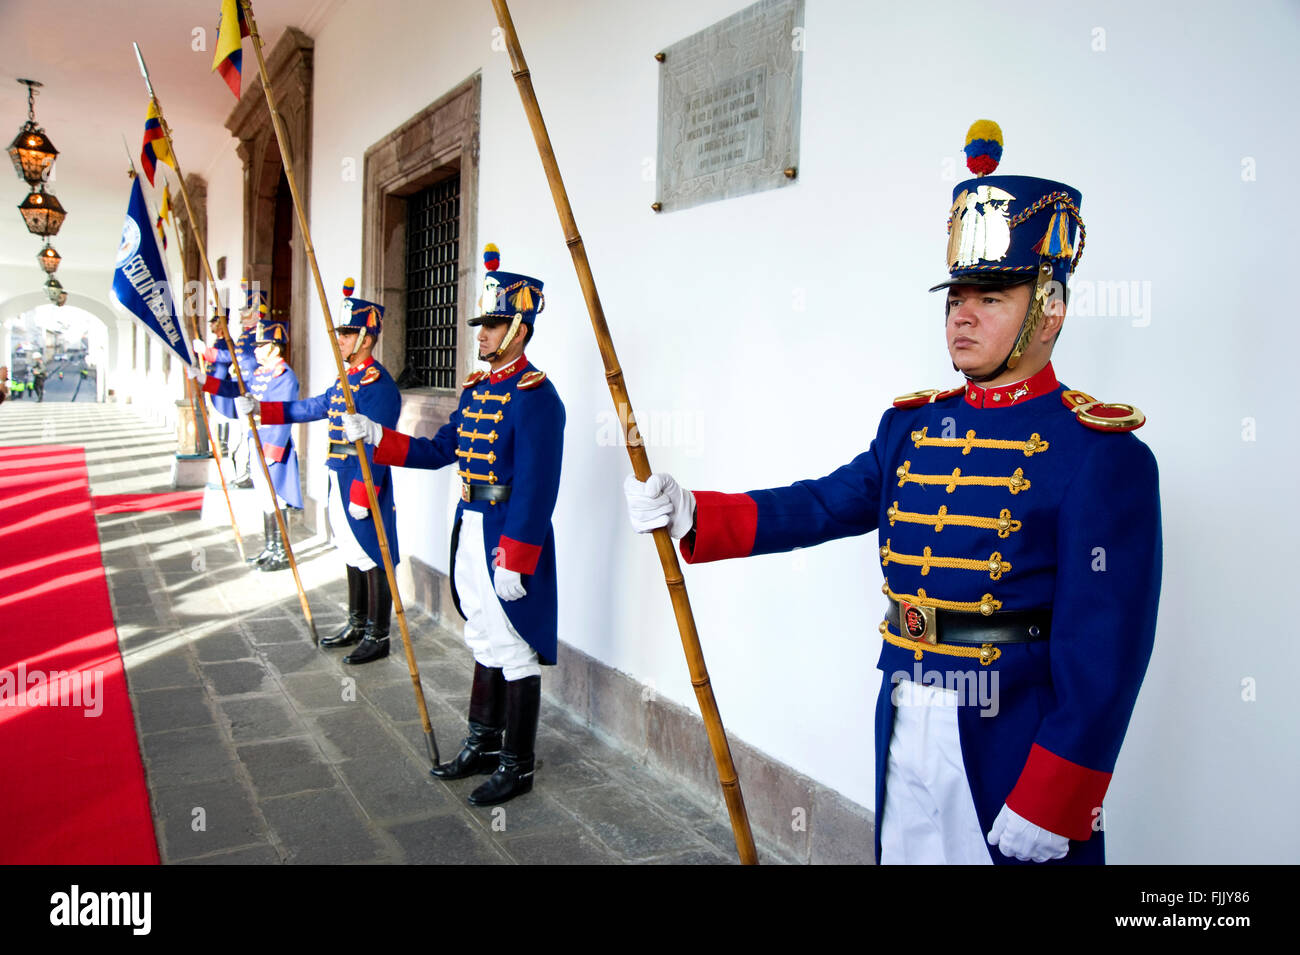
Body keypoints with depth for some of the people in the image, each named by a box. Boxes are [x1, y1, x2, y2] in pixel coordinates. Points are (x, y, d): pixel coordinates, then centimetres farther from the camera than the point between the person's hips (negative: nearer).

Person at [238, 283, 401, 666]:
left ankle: (378, 637, 9)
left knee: (373, 559, -1)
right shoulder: (347, 380, 14)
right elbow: (309, 408, 21)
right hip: (340, 481, 10)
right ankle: (357, 624, 31)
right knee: (354, 555, 18)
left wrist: (361, 496, -22)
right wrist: (259, 408, 12)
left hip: (365, 486, -10)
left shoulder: (378, 383, -17)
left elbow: (375, 446, -21)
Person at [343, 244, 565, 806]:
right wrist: (376, 437, 7)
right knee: (484, 644, 19)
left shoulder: (535, 395, -17)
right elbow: (440, 450, 16)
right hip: (471, 532, 9)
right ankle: (483, 745, 35)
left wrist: (514, 560, -23)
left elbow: (536, 487, -22)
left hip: (511, 538, -9)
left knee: (516, 654, 3)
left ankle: (517, 766, 17)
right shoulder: (476, 389, 12)